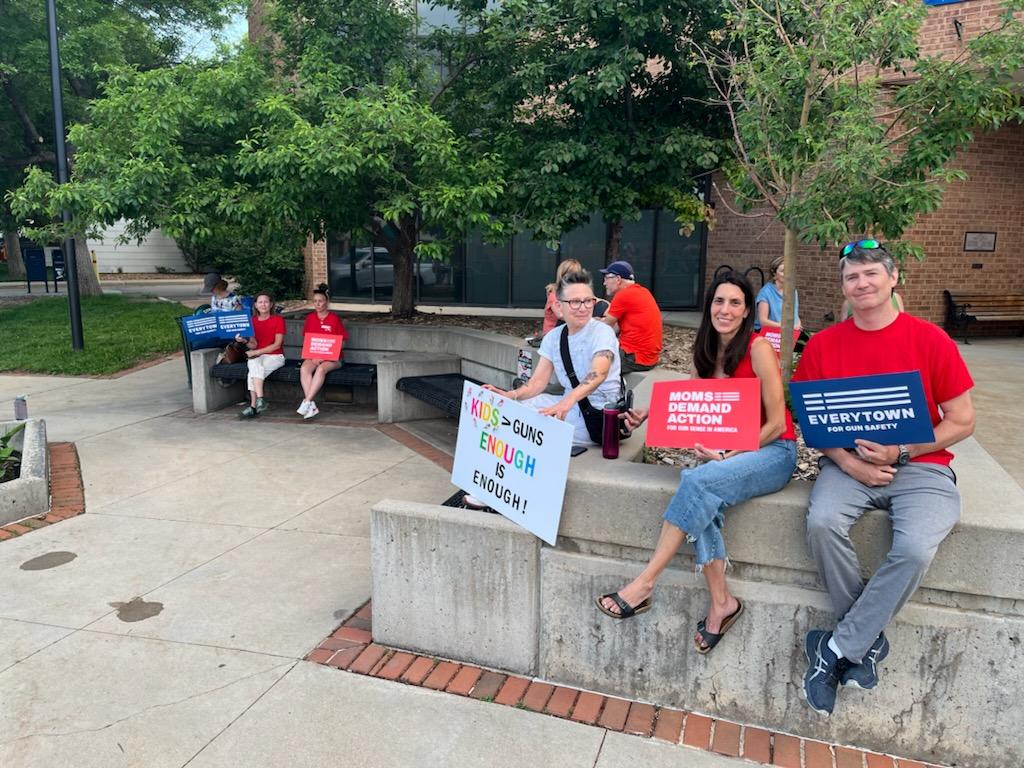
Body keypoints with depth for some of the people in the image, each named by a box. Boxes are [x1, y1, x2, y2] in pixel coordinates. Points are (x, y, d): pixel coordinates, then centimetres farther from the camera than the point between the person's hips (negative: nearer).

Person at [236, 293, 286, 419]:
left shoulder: (278, 319, -2)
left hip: (275, 357, -3)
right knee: (254, 363, -33)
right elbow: (253, 344, 4)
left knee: (253, 372, -30)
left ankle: (253, 406, -29)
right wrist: (245, 341, -18)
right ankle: (260, 399, -35)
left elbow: (277, 344, -9)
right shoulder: (252, 321, 10)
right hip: (257, 356, 3)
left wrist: (257, 352, -17)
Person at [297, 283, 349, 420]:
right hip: (313, 356, 3)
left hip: (332, 358, -3)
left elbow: (342, 341, -2)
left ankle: (306, 402, -34)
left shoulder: (334, 319, -2)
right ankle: (312, 406, -33)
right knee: (304, 368, -29)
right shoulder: (310, 318, 9)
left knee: (321, 369, -35)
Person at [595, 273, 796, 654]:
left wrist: (729, 455, -19)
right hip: (724, 454, 5)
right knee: (702, 499, -29)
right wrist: (650, 416, -2)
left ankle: (644, 583, -26)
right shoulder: (705, 354, 9)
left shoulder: (758, 348, -11)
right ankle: (721, 601, -20)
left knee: (697, 482, -31)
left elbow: (776, 423, -11)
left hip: (772, 452, -5)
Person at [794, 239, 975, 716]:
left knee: (915, 548, -29)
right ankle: (867, 639, -6)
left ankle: (836, 649, -10)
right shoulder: (823, 345, 4)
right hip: (848, 465, 2)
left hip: (920, 467, -1)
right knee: (822, 523, -28)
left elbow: (962, 422, 1)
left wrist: (899, 451, -12)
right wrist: (848, 461, -10)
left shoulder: (931, 340, -1)